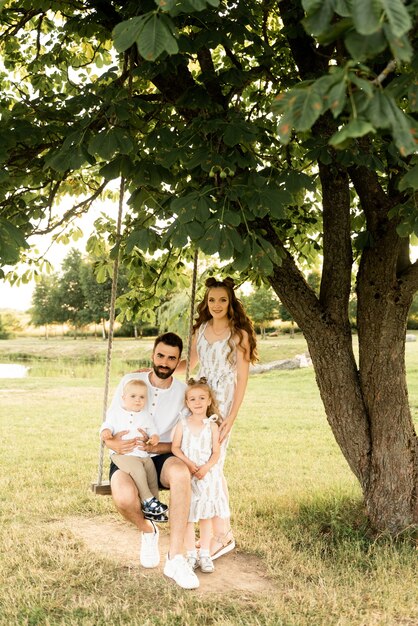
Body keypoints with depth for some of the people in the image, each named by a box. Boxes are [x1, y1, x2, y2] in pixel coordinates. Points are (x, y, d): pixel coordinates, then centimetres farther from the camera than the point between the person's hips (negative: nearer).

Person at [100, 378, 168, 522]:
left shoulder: (146, 417, 17)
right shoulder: (116, 415, 10)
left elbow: (153, 431, 14)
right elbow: (107, 425, 5)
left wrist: (154, 437, -9)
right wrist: (105, 432, -19)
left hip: (143, 453, 4)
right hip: (122, 453, -4)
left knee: (152, 474, -8)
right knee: (137, 470, -29)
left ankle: (153, 509, 3)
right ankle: (148, 500, -21)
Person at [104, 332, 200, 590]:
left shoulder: (184, 392, 0)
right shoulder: (131, 381, -1)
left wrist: (154, 447, -19)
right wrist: (114, 443, -21)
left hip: (162, 457, 0)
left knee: (181, 472, -37)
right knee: (124, 498, -35)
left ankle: (176, 557, -31)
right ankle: (148, 531, 3)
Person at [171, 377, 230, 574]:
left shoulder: (212, 426, 0)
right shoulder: (182, 424, -1)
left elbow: (216, 452, -3)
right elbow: (175, 447, -4)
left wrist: (206, 468, -19)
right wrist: (189, 463, -18)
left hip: (207, 475, 1)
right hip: (186, 475, 0)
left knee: (206, 515, 8)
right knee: (187, 516, 2)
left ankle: (205, 554, 19)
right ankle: (191, 555, 15)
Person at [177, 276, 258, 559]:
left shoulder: (239, 334, -8)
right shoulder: (201, 329, 8)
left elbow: (242, 378, -9)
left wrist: (232, 417, -14)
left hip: (222, 405, -6)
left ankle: (222, 535, 9)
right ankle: (221, 530, 20)